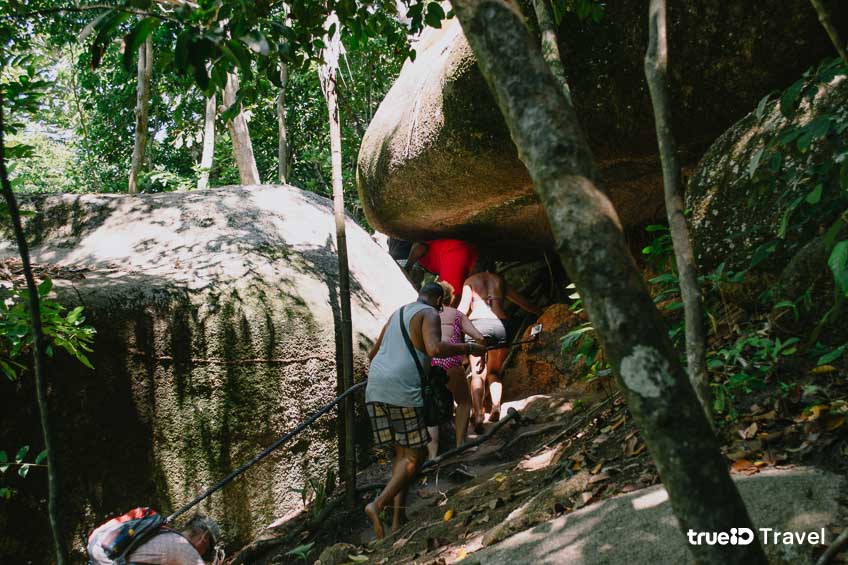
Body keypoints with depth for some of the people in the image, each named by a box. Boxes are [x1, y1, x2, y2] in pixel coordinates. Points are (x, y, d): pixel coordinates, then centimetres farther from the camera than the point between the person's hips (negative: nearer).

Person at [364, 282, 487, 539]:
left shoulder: (397, 314, 25)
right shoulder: (430, 314, 1)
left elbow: (373, 353, 34)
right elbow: (435, 349, -19)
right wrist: (468, 348, -6)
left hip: (375, 389, 8)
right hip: (403, 390, -8)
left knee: (401, 452, 15)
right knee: (414, 454, 1)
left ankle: (399, 517, 7)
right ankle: (378, 504, -17)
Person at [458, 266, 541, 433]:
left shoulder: (470, 280, 17)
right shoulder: (499, 279, 24)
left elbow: (463, 307, 2)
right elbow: (521, 301, 31)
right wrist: (540, 313, 46)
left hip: (477, 324, -2)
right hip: (499, 324, 2)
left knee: (478, 374, 0)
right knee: (494, 372, 16)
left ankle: (477, 414, -19)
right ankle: (496, 406, -10)